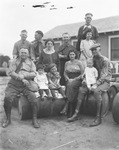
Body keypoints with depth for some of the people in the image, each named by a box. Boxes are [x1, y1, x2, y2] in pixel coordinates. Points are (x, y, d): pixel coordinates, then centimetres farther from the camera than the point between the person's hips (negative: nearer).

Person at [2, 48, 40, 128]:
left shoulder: (30, 62, 15)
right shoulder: (14, 61, 12)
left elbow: (34, 74, 2)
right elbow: (11, 72, -3)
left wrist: (23, 75, -15)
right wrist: (22, 79, -14)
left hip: (26, 84, 0)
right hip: (14, 84, 0)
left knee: (33, 98, -22)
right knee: (7, 98, -22)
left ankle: (35, 119, -6)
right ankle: (8, 119, -2)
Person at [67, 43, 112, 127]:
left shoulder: (105, 60, -13)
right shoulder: (94, 59, 10)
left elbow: (104, 75, -20)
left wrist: (96, 84, -29)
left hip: (105, 81, -7)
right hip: (96, 81, 7)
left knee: (96, 91, -36)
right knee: (82, 89, -12)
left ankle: (98, 118, -29)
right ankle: (76, 114, -10)